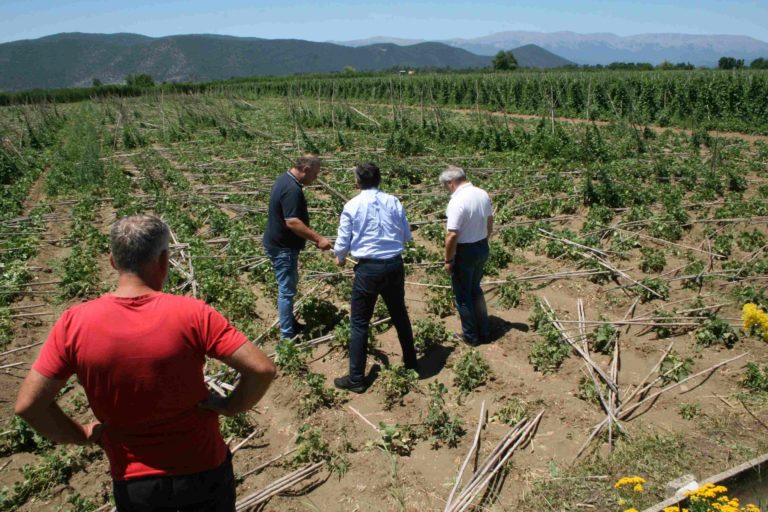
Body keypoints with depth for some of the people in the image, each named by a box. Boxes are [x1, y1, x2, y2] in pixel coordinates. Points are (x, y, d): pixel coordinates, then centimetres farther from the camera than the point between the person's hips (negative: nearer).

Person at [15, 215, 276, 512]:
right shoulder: (191, 314, -22)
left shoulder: (75, 323, -16)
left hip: (133, 484, 1)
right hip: (204, 473, -1)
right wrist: (230, 407, -7)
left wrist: (81, 435, 2)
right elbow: (262, 369, -24)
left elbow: (27, 405, -12)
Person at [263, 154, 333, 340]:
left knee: (290, 284, 21)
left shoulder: (285, 179, 8)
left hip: (280, 243, 10)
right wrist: (318, 239, -29)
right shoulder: (292, 189, -25)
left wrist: (312, 237, 19)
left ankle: (290, 323, 34)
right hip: (282, 248, -10)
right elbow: (292, 222, -32)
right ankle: (287, 335, 9)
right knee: (287, 290, -1)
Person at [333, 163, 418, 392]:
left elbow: (343, 242, -1)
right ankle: (410, 362, 38)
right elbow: (406, 235, 8)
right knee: (400, 315, 22)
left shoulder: (352, 206, -7)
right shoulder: (393, 202, 0)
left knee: (359, 323, 7)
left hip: (368, 268, -3)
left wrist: (340, 259, 20)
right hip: (395, 265, 4)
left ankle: (356, 378, 11)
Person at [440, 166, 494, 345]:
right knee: (476, 290, 23)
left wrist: (448, 260, -14)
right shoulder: (483, 194, 0)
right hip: (482, 248, 8)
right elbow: (490, 223, 12)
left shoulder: (457, 201, -24)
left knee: (463, 295, 10)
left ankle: (471, 336, 21)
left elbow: (452, 236, -25)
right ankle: (483, 332, 31)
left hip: (465, 251, -8)